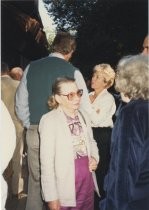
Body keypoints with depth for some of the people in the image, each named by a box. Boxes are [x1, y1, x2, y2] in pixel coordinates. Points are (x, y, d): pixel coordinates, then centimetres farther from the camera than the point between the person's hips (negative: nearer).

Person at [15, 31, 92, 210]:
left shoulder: (31, 68, 4)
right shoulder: (73, 72, -5)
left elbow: (20, 105, 7)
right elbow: (85, 108, -5)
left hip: (34, 133, 3)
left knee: (35, 182, 13)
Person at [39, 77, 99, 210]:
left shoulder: (82, 117, 6)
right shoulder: (49, 120, -12)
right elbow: (47, 161, -14)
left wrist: (95, 158, -1)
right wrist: (51, 196, -16)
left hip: (87, 180, 5)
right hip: (66, 185, -5)